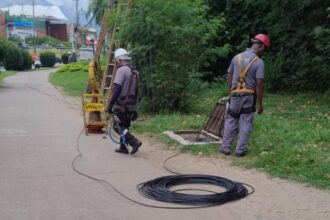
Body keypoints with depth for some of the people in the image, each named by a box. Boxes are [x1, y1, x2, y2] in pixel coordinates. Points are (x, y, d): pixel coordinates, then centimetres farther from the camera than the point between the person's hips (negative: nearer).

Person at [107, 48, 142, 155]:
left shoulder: (121, 70, -14)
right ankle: (123, 147, 22)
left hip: (122, 105, -8)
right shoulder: (134, 72, 12)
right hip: (132, 105, 8)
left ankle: (134, 142, -11)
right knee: (124, 126, 18)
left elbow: (116, 89, -18)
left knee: (119, 127, 0)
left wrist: (110, 104, -14)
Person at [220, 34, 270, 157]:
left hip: (235, 95, 3)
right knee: (246, 123, 6)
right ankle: (240, 150, 9)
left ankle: (225, 147, 15)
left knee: (231, 121, 13)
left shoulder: (237, 57, 2)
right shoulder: (259, 62, -12)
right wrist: (259, 103, -9)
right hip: (249, 96, -3)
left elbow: (229, 77, 7)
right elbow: (259, 84, -14)